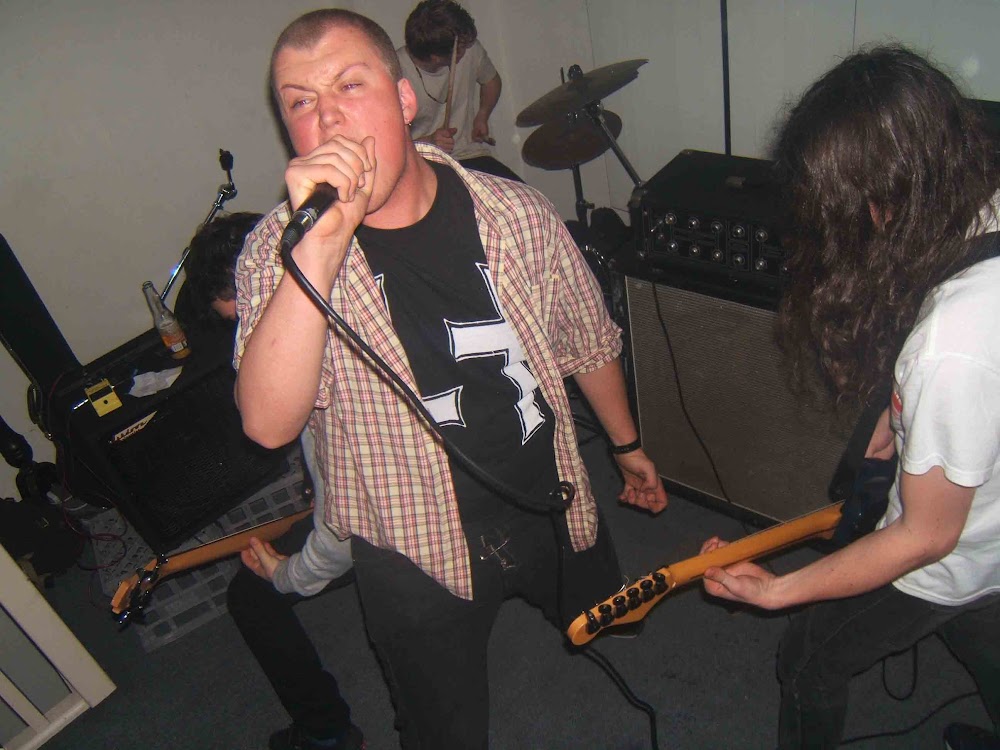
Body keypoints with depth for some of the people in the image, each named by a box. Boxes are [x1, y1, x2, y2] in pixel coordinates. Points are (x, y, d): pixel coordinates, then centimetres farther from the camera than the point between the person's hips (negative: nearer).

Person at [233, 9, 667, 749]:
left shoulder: (517, 214, -12)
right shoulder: (281, 251, -18)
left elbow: (589, 340, 3)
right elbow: (269, 423, -33)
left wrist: (628, 445, 14)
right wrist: (319, 244, -41)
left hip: (552, 505, 3)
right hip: (416, 548, -2)